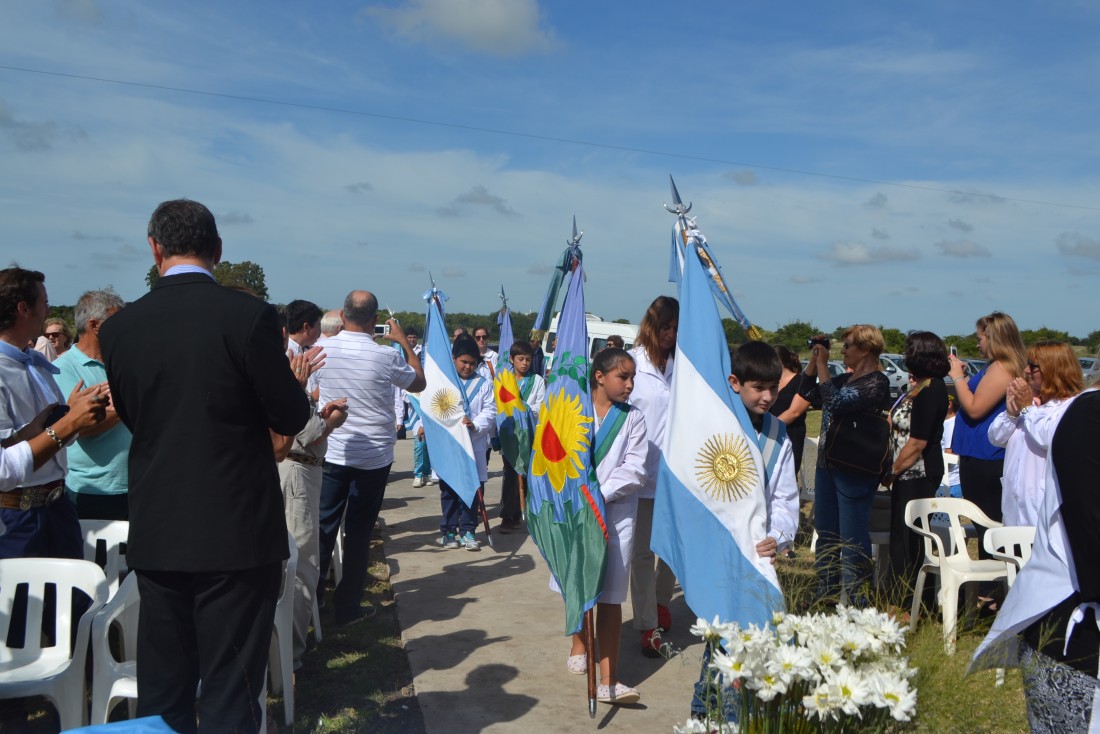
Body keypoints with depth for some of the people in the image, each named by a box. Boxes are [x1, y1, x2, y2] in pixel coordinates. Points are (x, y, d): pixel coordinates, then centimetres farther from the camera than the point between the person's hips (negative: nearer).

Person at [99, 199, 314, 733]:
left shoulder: (119, 327, 0)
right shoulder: (249, 314, -13)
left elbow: (132, 418, 11)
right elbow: (291, 419, -7)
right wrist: (296, 383, 14)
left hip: (156, 534, 4)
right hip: (238, 532, -4)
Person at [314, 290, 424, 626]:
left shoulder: (323, 348, -8)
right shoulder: (386, 356, -14)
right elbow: (419, 382, 5)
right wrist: (403, 341, 12)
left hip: (331, 453, 2)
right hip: (374, 456, -2)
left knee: (324, 525, 13)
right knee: (359, 532, 7)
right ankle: (347, 607, 15)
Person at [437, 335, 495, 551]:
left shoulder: (484, 383, 6)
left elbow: (490, 411, -1)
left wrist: (475, 424, -18)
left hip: (474, 445, 1)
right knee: (448, 489, 7)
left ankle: (468, 530, 13)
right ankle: (448, 529, 18)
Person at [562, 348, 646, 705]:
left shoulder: (633, 418, 2)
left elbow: (635, 469, -6)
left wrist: (601, 493, -17)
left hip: (616, 513, 0)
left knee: (610, 596, -2)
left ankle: (608, 681, 0)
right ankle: (578, 646, 42)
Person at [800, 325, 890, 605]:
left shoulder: (876, 382, -13)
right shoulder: (846, 378, 12)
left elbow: (836, 403, -25)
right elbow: (807, 394, 15)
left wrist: (822, 365, -17)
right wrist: (813, 360, 6)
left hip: (855, 470, -9)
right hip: (828, 464, 9)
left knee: (852, 537, -3)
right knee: (825, 531, 16)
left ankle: (857, 601, 8)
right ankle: (826, 595, 28)